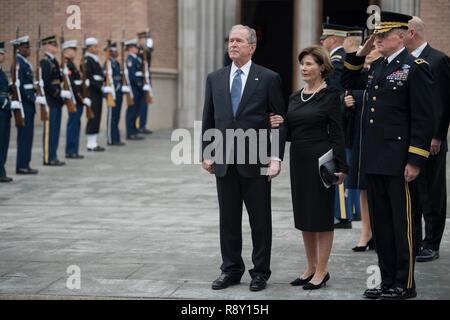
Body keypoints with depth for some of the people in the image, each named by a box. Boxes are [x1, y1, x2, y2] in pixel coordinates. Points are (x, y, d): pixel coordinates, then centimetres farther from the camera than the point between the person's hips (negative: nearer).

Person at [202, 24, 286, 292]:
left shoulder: (269, 78, -2)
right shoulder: (215, 79, 9)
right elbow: (208, 120, 13)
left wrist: (275, 157, -8)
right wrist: (207, 152, 5)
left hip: (256, 162, -3)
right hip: (224, 162, 4)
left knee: (260, 220, 4)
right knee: (228, 219, 9)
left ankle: (260, 272, 14)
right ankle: (231, 269, 20)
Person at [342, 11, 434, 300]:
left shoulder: (416, 68, -9)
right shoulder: (377, 67, 14)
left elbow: (423, 120, -13)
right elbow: (349, 82, 30)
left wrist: (415, 161, -17)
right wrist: (361, 53, 15)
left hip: (399, 163, -8)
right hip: (375, 161, 8)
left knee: (402, 224, 1)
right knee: (380, 224, 12)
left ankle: (405, 284, 10)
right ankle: (388, 281, 21)